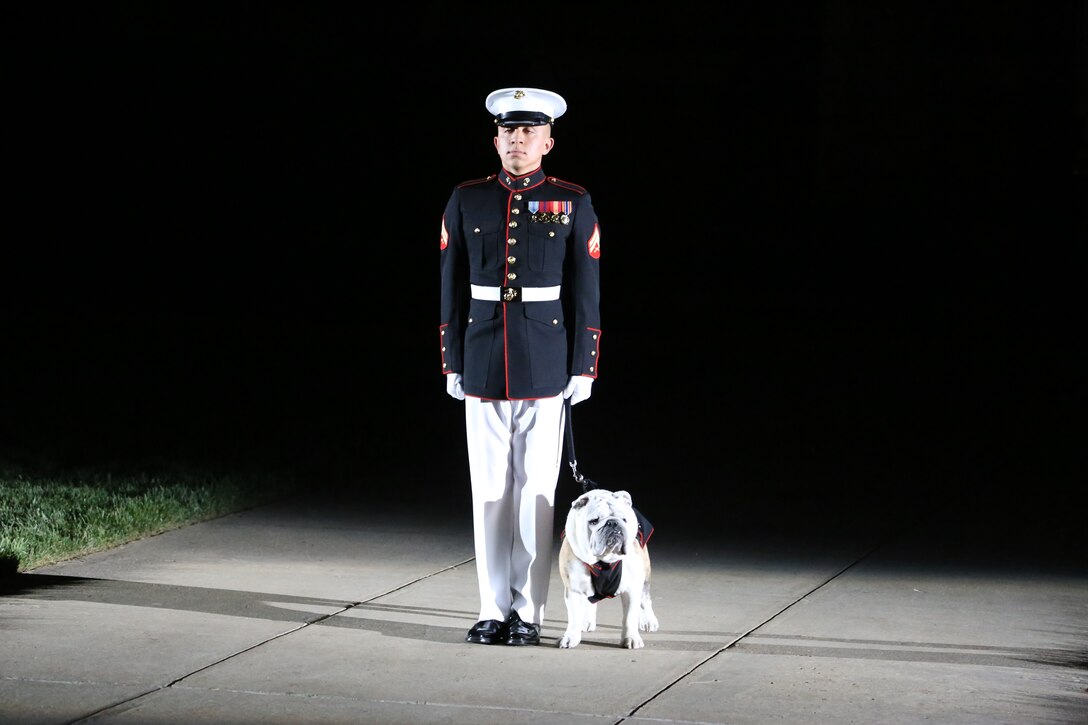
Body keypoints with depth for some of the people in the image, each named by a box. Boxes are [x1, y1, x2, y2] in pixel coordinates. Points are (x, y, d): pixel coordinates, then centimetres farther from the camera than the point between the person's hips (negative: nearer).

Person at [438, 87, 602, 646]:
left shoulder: (572, 205, 2)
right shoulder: (466, 201, 6)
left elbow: (586, 293, 2)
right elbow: (452, 289, 7)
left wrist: (584, 368, -1)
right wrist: (453, 364, 5)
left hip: (546, 369, -1)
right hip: (483, 369, 2)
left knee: (536, 491, 1)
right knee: (489, 491, 5)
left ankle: (529, 612, 9)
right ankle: (494, 610, 12)